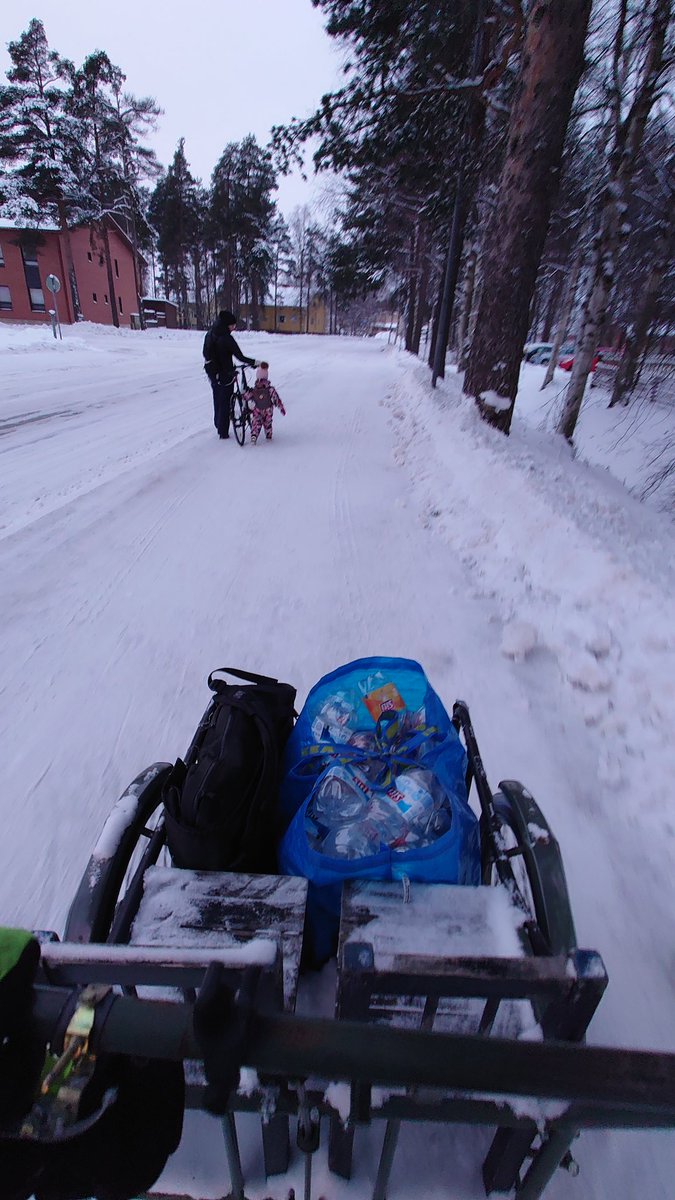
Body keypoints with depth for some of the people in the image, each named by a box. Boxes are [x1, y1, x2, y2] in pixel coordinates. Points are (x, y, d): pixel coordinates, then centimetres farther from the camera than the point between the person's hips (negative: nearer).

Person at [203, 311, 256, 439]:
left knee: (217, 401, 22)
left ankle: (218, 426, 35)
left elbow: (205, 353, 11)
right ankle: (223, 432, 11)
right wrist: (254, 362, -6)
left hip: (213, 375, 7)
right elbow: (240, 357, -20)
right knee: (225, 404, 5)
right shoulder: (226, 338, -21)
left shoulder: (209, 335, 1)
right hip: (225, 375, -7)